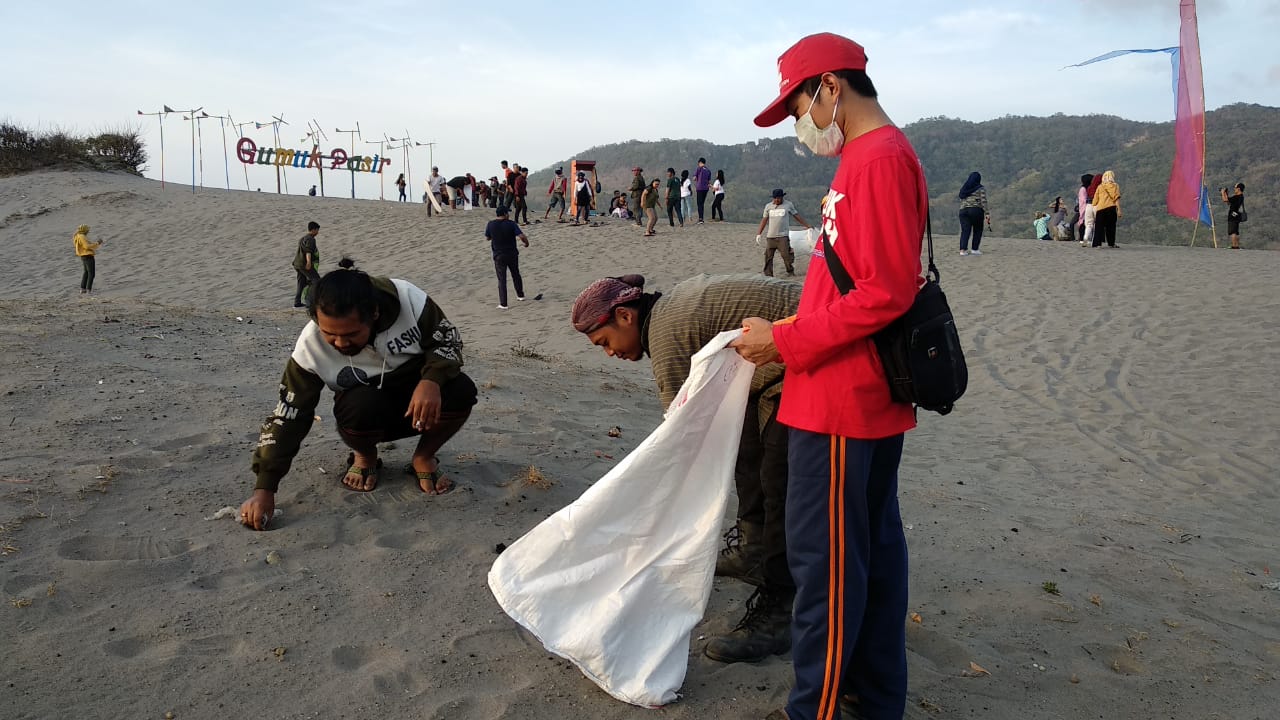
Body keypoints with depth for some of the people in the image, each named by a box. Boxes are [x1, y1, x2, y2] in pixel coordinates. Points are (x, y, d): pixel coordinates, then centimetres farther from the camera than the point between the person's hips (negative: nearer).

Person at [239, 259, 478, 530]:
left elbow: (447, 339, -13)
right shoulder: (310, 346, -24)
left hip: (419, 396, 1)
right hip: (367, 410, 0)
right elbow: (287, 417, -19)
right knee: (359, 407, -36)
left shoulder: (407, 299, -27)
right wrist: (264, 489, -23)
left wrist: (431, 380, -35)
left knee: (460, 391, -31)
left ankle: (424, 458, -1)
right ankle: (365, 457, 2)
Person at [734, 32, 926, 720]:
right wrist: (790, 331, 13)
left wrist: (785, 341, -15)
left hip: (841, 401, -10)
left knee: (823, 557, -1)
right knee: (875, 545, 18)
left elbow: (885, 293, -22)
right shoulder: (874, 155, 16)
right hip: (872, 399, 10)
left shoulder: (879, 158, -16)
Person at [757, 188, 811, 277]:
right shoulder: (768, 206, 11)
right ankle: (768, 275, 8)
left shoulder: (788, 205, 6)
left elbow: (797, 216, 16)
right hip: (770, 236, 3)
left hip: (783, 236, -3)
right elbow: (764, 220, 14)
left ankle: (791, 272, 3)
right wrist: (758, 234, 9)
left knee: (786, 256, -9)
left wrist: (807, 225, 19)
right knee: (768, 257, 2)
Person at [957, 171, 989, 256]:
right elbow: (983, 201, -5)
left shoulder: (963, 188, 19)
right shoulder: (981, 188, 3)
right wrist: (987, 213, -6)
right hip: (976, 210, -4)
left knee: (965, 230, -1)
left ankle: (962, 249, -13)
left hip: (963, 210, 4)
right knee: (977, 231, 9)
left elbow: (961, 201, 15)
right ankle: (974, 249, 6)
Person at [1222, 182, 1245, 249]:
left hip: (1233, 217, -10)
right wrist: (1225, 193, 17)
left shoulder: (1237, 197, -18)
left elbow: (1225, 200, -19)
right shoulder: (1240, 197, 14)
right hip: (1236, 217, 10)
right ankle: (1237, 246, 18)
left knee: (1233, 232, -11)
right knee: (1236, 232, 14)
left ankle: (1234, 246, -15)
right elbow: (1228, 200, 21)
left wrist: (1223, 192, -2)